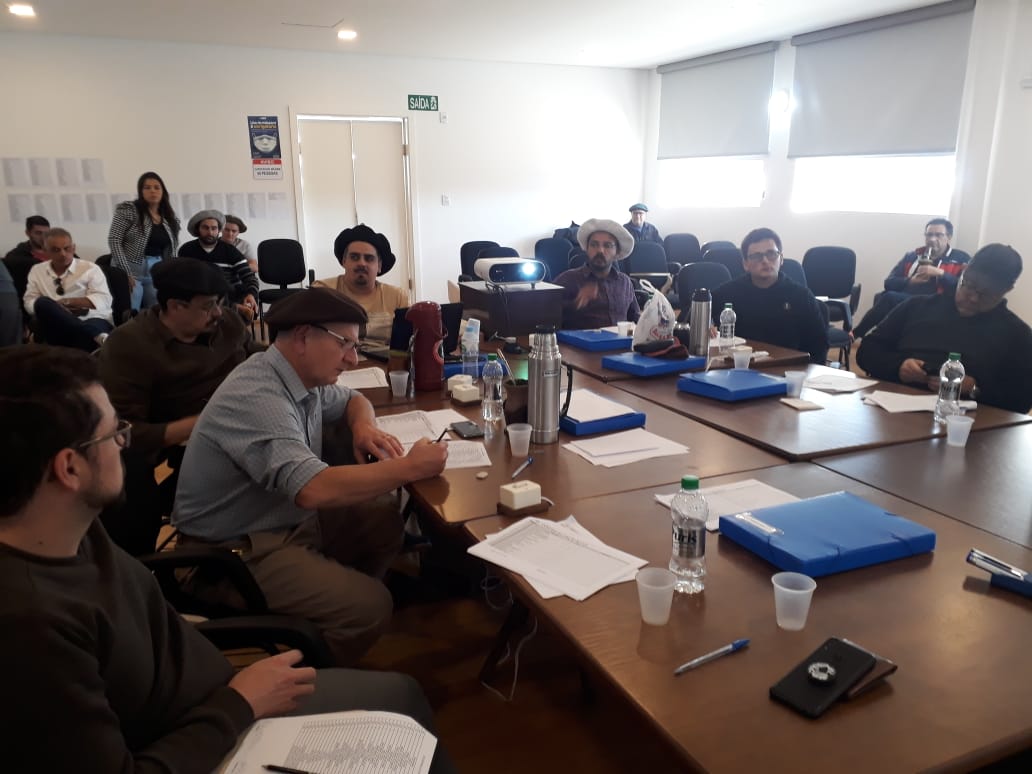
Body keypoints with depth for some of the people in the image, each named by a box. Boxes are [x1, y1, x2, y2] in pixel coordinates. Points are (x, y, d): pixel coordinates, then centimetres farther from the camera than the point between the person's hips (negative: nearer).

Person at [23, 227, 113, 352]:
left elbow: (104, 301, -2)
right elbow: (29, 302, 12)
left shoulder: (90, 268, 10)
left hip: (93, 320, -5)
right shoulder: (37, 270, 20)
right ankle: (98, 337, -41)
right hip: (56, 327, 5)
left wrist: (65, 301, -9)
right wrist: (54, 307, -9)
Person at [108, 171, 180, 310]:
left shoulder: (171, 219, 10)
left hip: (157, 273, 5)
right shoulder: (128, 210, -5)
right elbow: (114, 241, -9)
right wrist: (125, 271, -15)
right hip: (131, 270, -5)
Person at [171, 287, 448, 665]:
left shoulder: (303, 377, 1)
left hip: (287, 519, 9)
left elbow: (353, 399, 21)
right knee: (370, 606, -19)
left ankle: (341, 599, 17)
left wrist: (364, 426, -4)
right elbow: (314, 489, -39)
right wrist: (410, 467, -29)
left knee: (386, 516, 4)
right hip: (237, 550, -9)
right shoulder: (256, 397, -28)